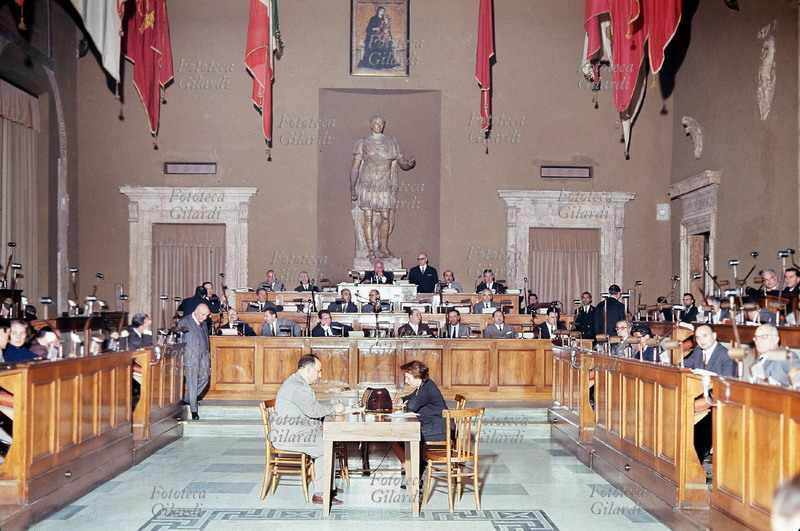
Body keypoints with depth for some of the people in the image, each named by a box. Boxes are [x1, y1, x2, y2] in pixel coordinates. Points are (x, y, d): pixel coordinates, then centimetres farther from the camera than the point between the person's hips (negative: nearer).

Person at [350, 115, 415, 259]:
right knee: (367, 217, -4)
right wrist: (352, 187, -7)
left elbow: (402, 163, 13)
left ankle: (383, 247, 15)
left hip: (385, 186, 2)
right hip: (367, 185, -2)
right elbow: (355, 167, 3)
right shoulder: (363, 143, 6)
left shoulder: (392, 142, 12)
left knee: (386, 217, 1)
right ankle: (370, 249, 1)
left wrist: (410, 163, -12)